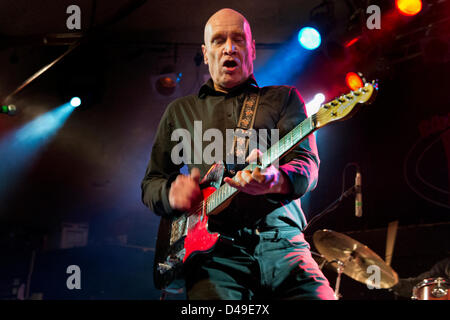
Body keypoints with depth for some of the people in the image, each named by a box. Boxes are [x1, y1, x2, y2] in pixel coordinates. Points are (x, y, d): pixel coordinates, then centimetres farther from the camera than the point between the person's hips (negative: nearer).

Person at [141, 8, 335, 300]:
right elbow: (151, 182, 22)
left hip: (282, 242, 0)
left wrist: (274, 180, -23)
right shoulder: (180, 111, 21)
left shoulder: (284, 98, 16)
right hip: (213, 251, 0)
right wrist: (172, 194, -3)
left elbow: (308, 166, 1)